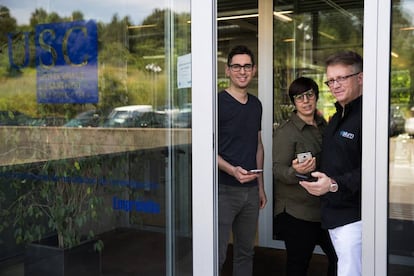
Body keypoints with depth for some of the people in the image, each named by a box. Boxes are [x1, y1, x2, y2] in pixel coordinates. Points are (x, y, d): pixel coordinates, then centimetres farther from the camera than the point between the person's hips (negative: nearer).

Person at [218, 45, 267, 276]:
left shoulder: (256, 104, 12)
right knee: (217, 255, -5)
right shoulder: (218, 102, -8)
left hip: (251, 189, 7)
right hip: (224, 189, -6)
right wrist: (232, 170, -27)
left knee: (246, 252, 15)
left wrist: (261, 186, 16)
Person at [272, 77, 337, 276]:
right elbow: (278, 169, -17)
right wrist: (296, 171, -36)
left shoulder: (323, 125, 10)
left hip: (323, 206, 7)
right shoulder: (285, 131, -11)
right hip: (297, 212, -6)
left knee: (339, 257, 12)